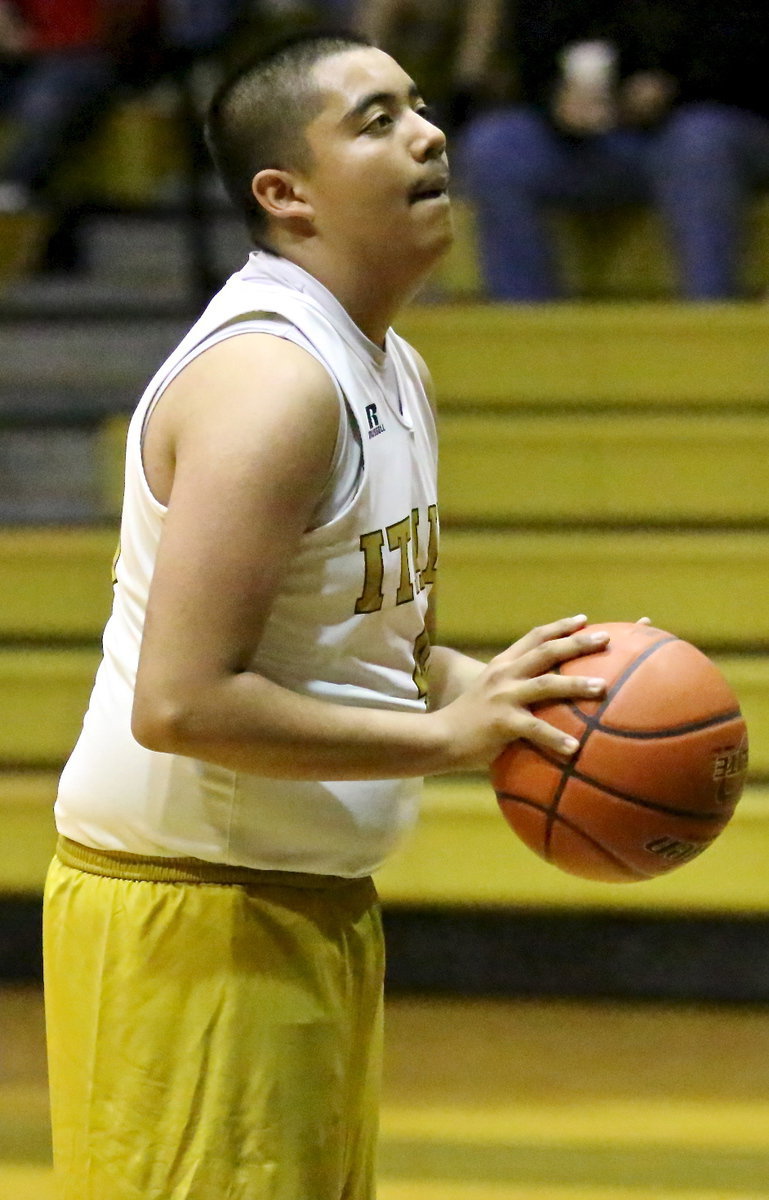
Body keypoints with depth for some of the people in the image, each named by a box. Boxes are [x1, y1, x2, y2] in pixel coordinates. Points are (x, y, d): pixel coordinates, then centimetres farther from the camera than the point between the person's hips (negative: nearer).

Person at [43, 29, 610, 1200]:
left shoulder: (389, 367, 11)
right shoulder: (269, 379, -21)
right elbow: (180, 703, -27)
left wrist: (498, 688, 3)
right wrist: (444, 733, -23)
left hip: (319, 903, 10)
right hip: (192, 916, -10)